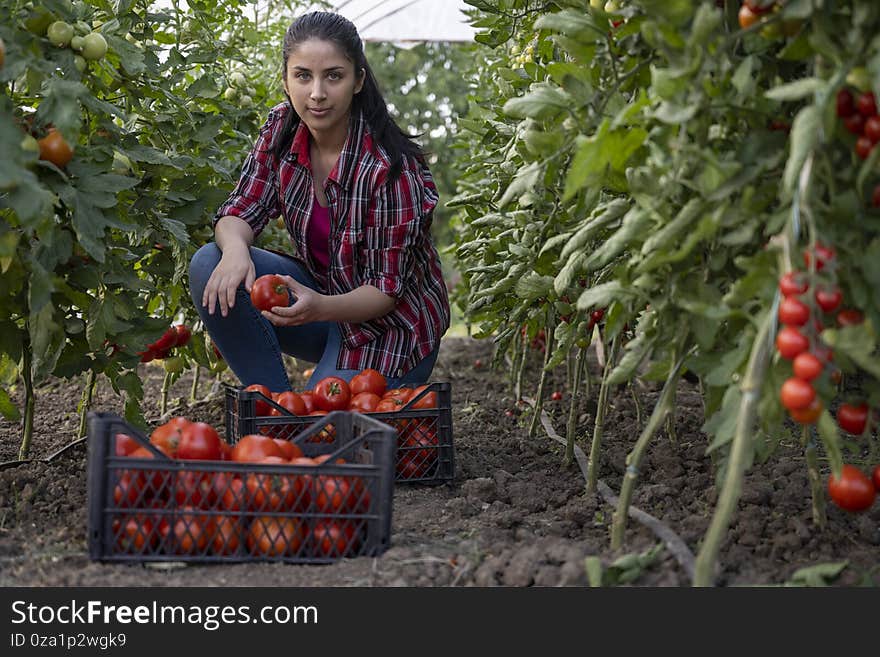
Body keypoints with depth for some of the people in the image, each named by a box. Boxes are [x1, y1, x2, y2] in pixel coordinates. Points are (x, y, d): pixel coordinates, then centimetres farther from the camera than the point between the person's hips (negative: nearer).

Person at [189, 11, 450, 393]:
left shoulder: (389, 168, -25)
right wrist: (235, 250, -31)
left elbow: (387, 289, -21)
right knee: (209, 269, -18)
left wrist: (320, 308, -41)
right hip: (320, 292, 6)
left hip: (387, 327, -6)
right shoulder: (282, 128, -8)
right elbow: (242, 210, -5)